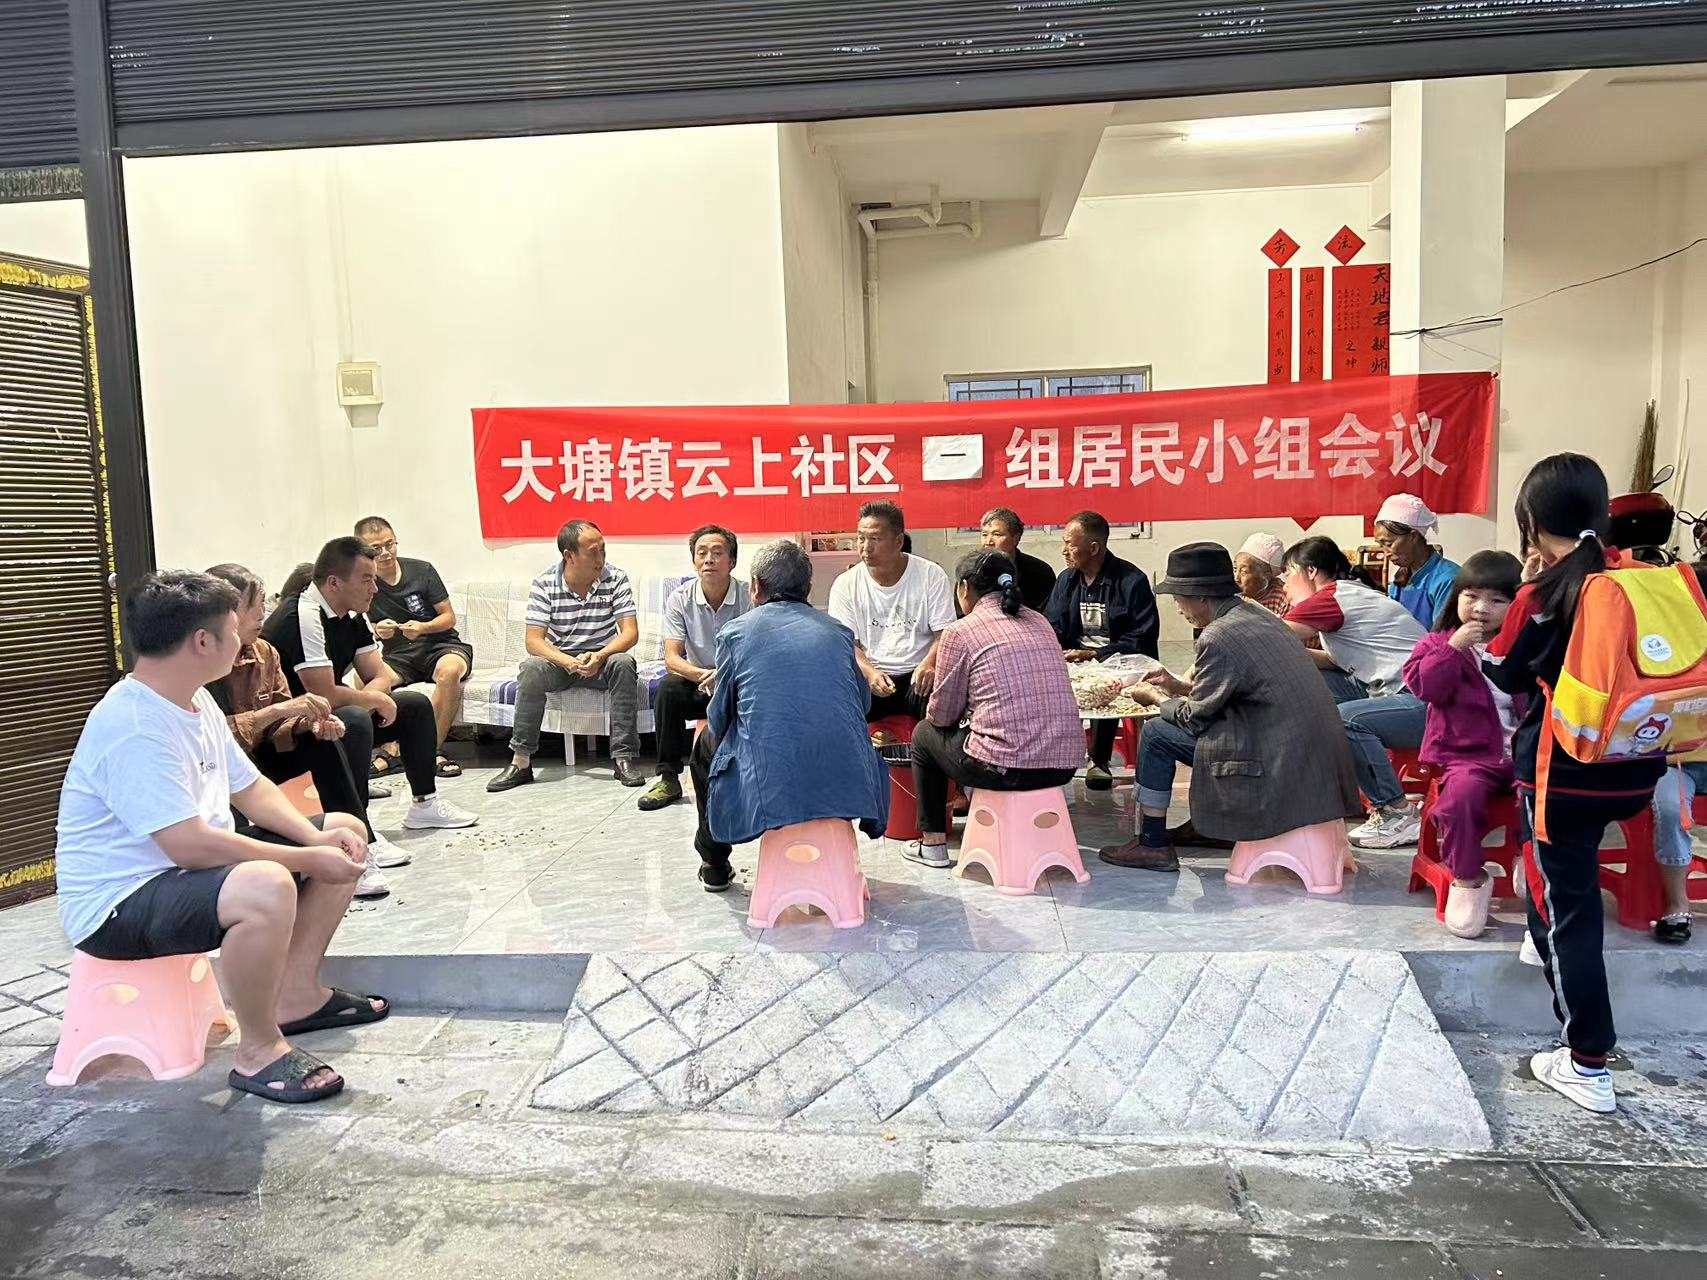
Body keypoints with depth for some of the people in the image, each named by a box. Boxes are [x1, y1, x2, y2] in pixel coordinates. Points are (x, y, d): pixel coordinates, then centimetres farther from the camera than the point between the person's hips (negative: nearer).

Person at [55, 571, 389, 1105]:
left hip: (193, 865, 10)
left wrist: (317, 838, -7)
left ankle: (297, 995, 14)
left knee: (343, 832, 9)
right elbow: (188, 843, -32)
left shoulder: (194, 700, 5)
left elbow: (250, 789, 11)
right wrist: (309, 860, -26)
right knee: (266, 887, -39)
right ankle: (259, 1051, -17)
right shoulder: (134, 725, -26)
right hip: (118, 904, -10)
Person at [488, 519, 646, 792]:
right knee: (531, 667, -30)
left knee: (623, 663, -32)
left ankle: (625, 757, -28)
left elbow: (630, 633, -13)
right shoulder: (545, 584, -9)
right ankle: (521, 761, -22)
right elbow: (534, 641, -15)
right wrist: (568, 662, -33)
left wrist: (600, 656, -33)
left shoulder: (616, 579, -8)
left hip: (602, 659, 0)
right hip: (559, 659, 0)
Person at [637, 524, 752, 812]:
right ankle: (668, 779, -16)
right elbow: (672, 658, -10)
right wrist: (703, 675, -32)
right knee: (667, 689, -28)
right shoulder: (680, 599, -4)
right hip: (697, 685, 2)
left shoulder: (750, 597, -10)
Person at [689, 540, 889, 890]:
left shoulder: (736, 632, 2)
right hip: (846, 783, 3)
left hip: (769, 785, -3)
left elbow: (719, 720, 8)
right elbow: (864, 701, 20)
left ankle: (714, 865, 41)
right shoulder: (838, 631, 10)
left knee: (706, 743, 30)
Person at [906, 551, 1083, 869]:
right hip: (1065, 765, 7)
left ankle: (933, 842, 26)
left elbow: (942, 715, 1)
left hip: (1006, 769, -6)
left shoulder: (961, 632, -5)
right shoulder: (1041, 622, 13)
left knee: (925, 733, 21)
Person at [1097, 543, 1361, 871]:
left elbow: (1195, 718, -7)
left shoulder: (1219, 637, -16)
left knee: (1156, 733, -1)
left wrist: (1156, 698, 11)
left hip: (1277, 766, -9)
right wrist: (1180, 686, 19)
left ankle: (1151, 844, 5)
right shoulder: (1256, 614, 11)